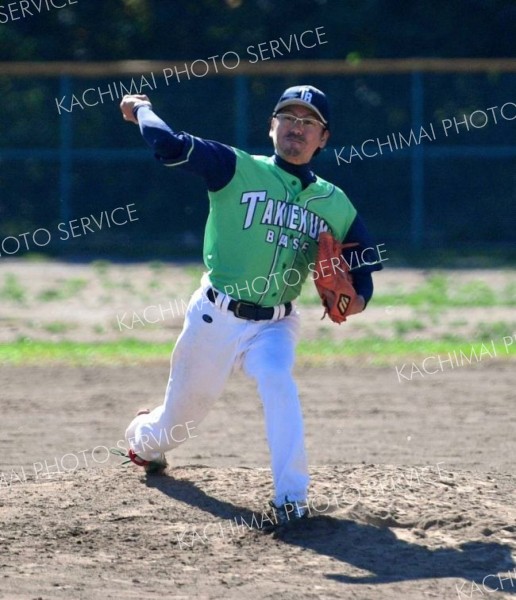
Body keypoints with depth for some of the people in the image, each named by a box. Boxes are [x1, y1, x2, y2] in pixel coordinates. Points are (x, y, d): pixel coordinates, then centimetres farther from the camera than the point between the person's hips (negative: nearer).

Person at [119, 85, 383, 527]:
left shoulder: (334, 204, 4)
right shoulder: (237, 170, -7)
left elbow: (366, 257, 14)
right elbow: (168, 145, -16)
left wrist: (358, 296, -6)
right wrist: (143, 109, -1)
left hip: (274, 325, 1)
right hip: (215, 318, -1)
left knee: (279, 386, -30)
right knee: (183, 412, 13)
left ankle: (291, 497, -29)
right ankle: (144, 438, 50)